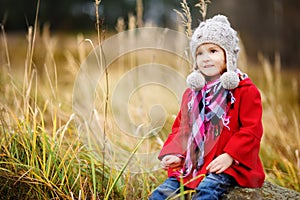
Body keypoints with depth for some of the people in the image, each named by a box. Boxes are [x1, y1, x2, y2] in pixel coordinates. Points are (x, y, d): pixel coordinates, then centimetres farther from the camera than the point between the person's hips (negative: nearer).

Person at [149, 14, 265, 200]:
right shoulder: (192, 93, 17)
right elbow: (180, 127, 20)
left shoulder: (245, 90, -3)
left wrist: (229, 156, -19)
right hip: (191, 164, 7)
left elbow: (251, 129, -8)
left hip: (227, 165, -6)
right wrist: (174, 154, 2)